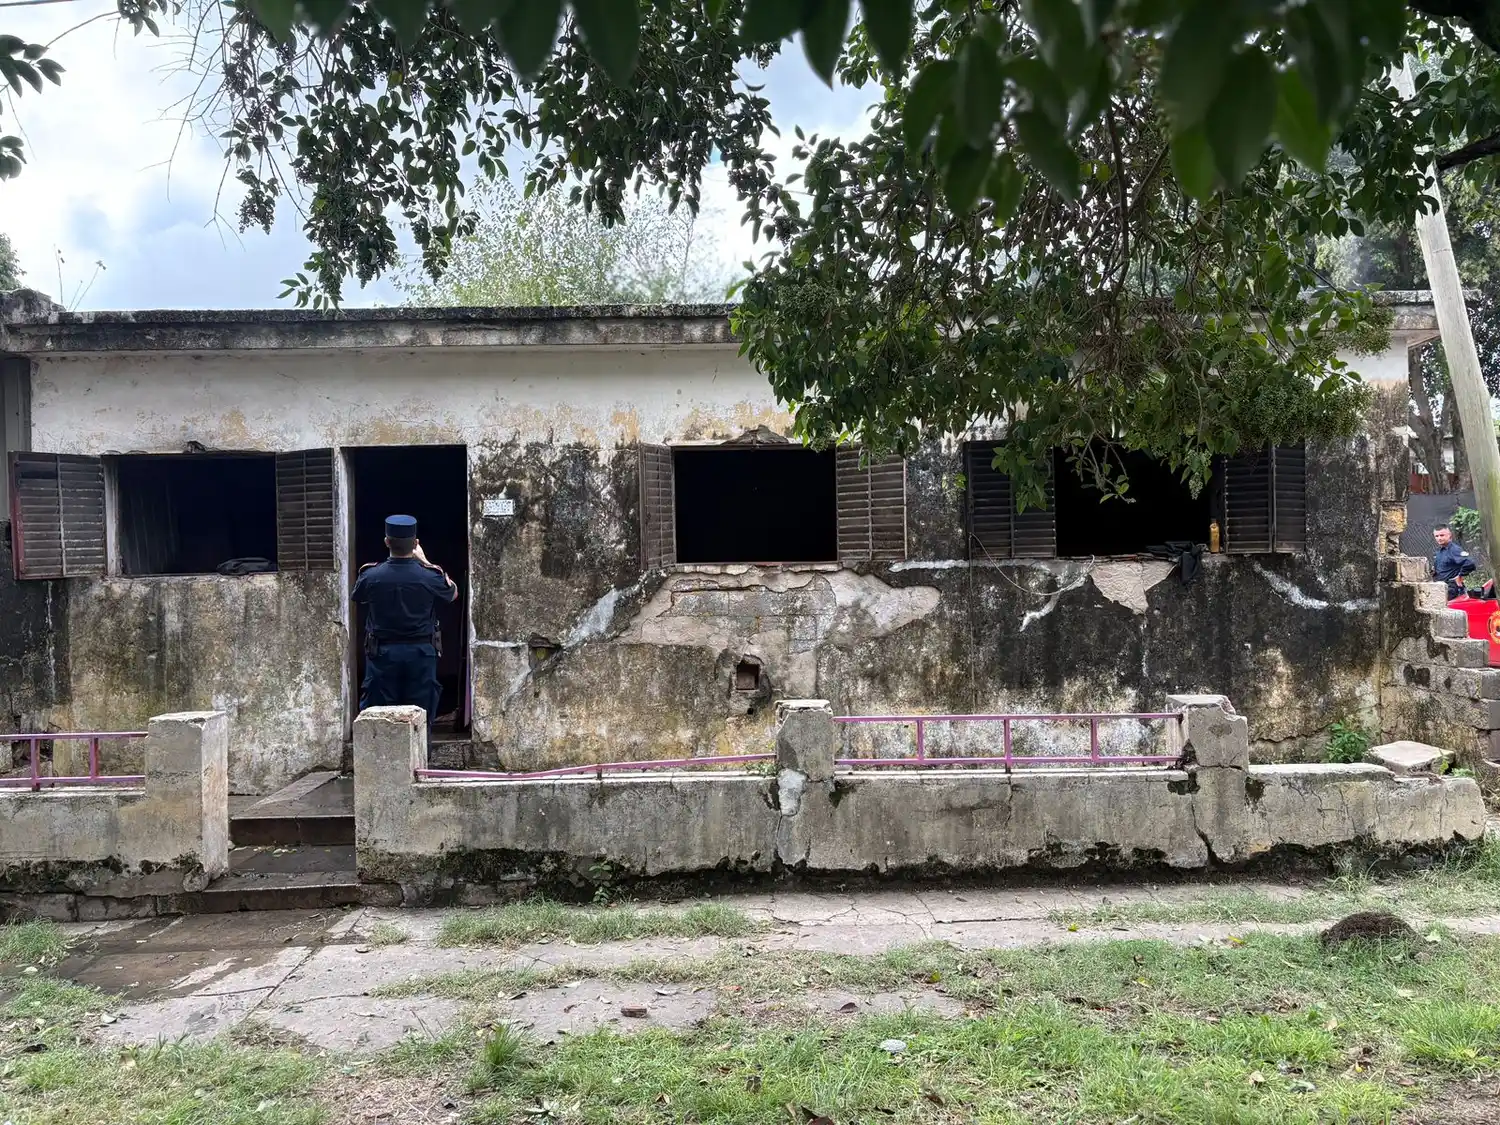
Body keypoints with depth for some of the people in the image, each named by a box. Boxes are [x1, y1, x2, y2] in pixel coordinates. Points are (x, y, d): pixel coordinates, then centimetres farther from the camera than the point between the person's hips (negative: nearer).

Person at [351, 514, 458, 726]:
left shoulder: (371, 576, -10)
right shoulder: (429, 576, -12)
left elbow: (354, 598, 13)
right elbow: (453, 592, 10)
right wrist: (425, 562, 14)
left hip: (382, 653, 0)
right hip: (421, 653, 0)